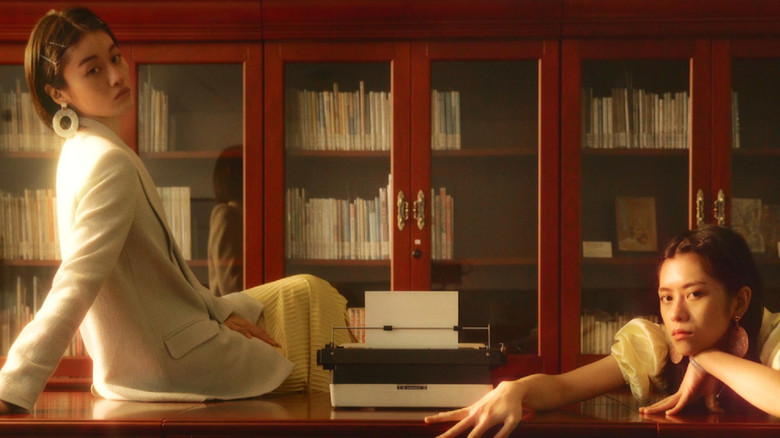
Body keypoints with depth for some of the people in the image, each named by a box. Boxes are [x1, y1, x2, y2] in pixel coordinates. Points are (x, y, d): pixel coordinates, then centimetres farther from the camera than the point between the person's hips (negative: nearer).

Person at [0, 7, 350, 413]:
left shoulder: (82, 152, 6)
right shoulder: (111, 163, -25)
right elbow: (75, 285, -34)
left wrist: (222, 310, 8)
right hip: (172, 363, -10)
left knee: (305, 292, 22)